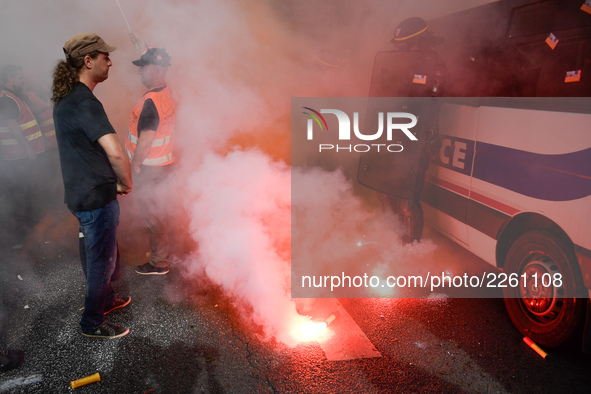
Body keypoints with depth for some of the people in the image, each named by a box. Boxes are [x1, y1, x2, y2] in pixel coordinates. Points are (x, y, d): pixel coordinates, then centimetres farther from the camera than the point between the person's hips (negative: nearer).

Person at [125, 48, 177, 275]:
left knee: (151, 213, 3)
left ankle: (159, 262, 15)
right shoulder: (165, 92, 4)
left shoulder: (151, 102, -24)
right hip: (163, 161, 9)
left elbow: (145, 139, -23)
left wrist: (135, 165, -14)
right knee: (154, 210, 21)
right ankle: (162, 250, 36)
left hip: (150, 167, -9)